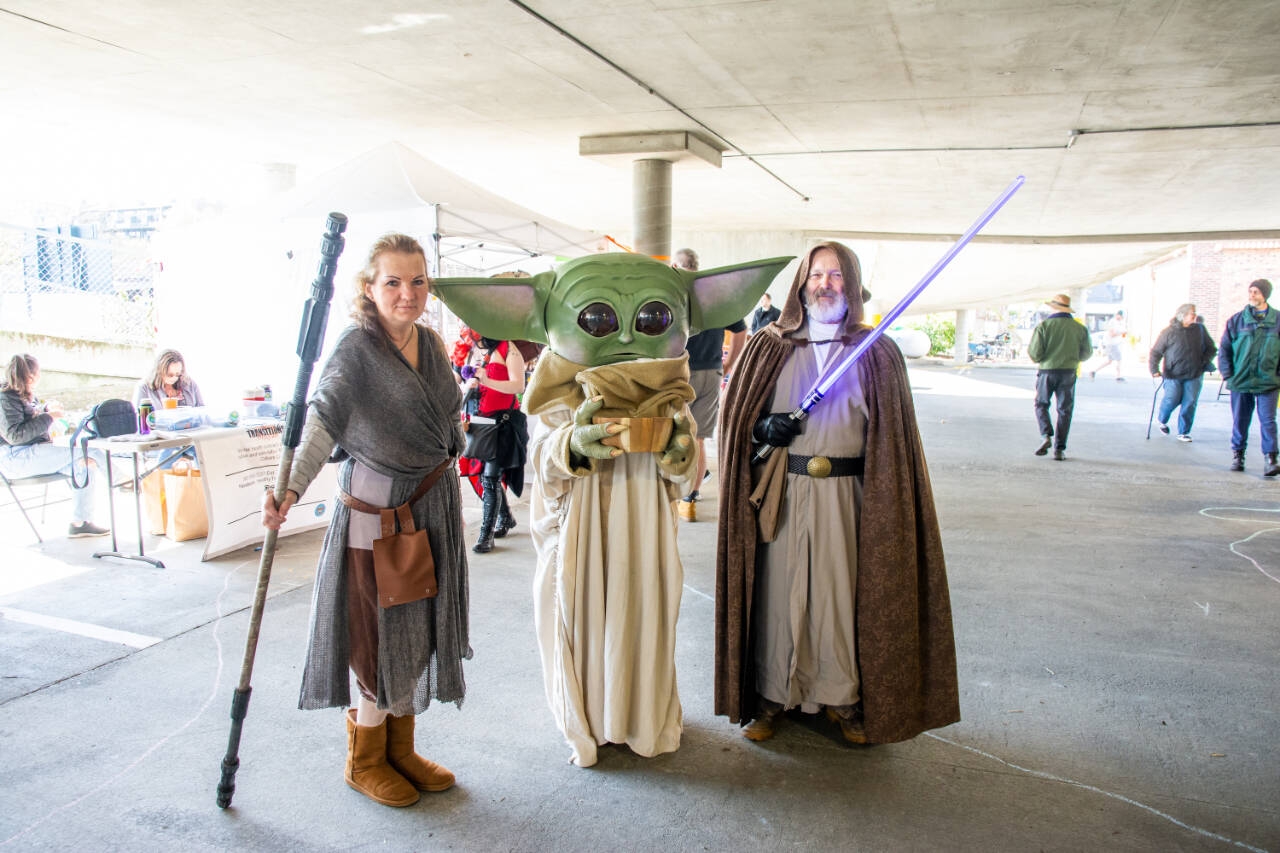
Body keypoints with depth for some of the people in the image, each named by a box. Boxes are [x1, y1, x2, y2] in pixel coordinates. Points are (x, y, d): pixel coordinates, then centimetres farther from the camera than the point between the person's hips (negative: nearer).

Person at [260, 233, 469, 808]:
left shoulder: (431, 343, 7)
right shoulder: (356, 347, -13)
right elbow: (322, 422, -21)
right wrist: (292, 490, -31)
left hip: (433, 506, 7)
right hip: (375, 508, -7)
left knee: (419, 627, 15)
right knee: (377, 632, 4)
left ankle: (400, 749, 32)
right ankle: (365, 760, 25)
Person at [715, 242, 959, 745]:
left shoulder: (877, 354, 6)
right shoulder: (769, 349, 8)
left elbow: (892, 438, 4)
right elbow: (736, 419, 11)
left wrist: (885, 507, -5)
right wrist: (764, 429, -12)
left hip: (847, 497, 0)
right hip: (783, 496, 0)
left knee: (844, 594, 5)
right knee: (778, 592, 3)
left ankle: (844, 698, 23)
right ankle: (771, 696, 20)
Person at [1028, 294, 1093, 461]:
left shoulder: (1043, 326, -5)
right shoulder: (1079, 328, 3)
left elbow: (1035, 354, -10)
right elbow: (1086, 353, 11)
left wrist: (1029, 353, 12)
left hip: (1046, 371, -2)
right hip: (1068, 372, 2)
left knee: (1041, 405, 14)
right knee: (1064, 410, 7)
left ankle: (1047, 436, -9)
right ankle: (1059, 449, 3)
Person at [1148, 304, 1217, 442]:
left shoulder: (1200, 330, 10)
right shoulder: (1168, 331, 1)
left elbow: (1211, 348, 19)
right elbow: (1156, 352, 2)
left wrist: (1206, 361, 2)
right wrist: (1154, 369, -9)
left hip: (1194, 375, 3)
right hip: (1173, 374, -3)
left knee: (1190, 403, -2)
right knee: (1172, 400, -8)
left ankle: (1183, 432, 10)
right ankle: (1162, 420, 25)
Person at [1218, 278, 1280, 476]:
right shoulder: (1236, 320, 4)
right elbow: (1224, 348, 8)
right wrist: (1228, 374, 0)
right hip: (1241, 381, 1)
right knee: (1240, 421, 9)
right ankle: (1237, 455, 20)